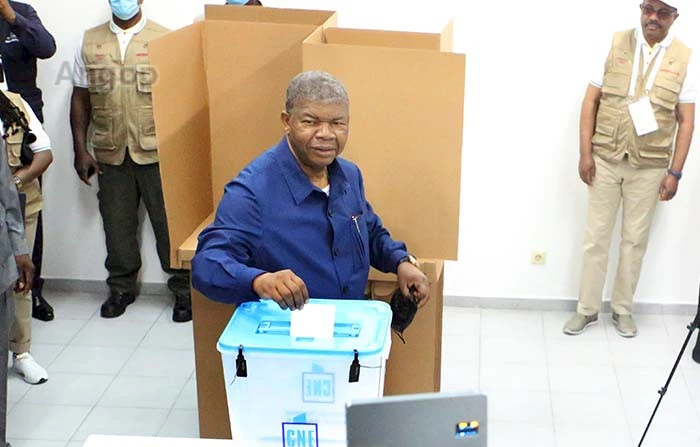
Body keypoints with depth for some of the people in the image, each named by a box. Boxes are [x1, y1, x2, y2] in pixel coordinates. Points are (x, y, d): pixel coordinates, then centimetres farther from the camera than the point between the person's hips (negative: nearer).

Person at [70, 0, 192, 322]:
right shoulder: (90, 42, 9)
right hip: (111, 152, 3)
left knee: (169, 221, 2)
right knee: (117, 223, 10)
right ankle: (121, 288, 26)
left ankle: (184, 290, 15)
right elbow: (81, 99, 11)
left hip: (156, 150, -3)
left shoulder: (163, 39, 0)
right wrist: (80, 150, 5)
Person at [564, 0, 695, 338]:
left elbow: (686, 121, 0)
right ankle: (587, 309, 20)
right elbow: (591, 100, 0)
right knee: (596, 237, 7)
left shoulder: (684, 59, -2)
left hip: (650, 166, 0)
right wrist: (585, 153, -6)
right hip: (605, 159, 0)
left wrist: (674, 172, -4)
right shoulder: (615, 44, -2)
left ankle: (622, 309, 26)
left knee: (635, 239, 10)